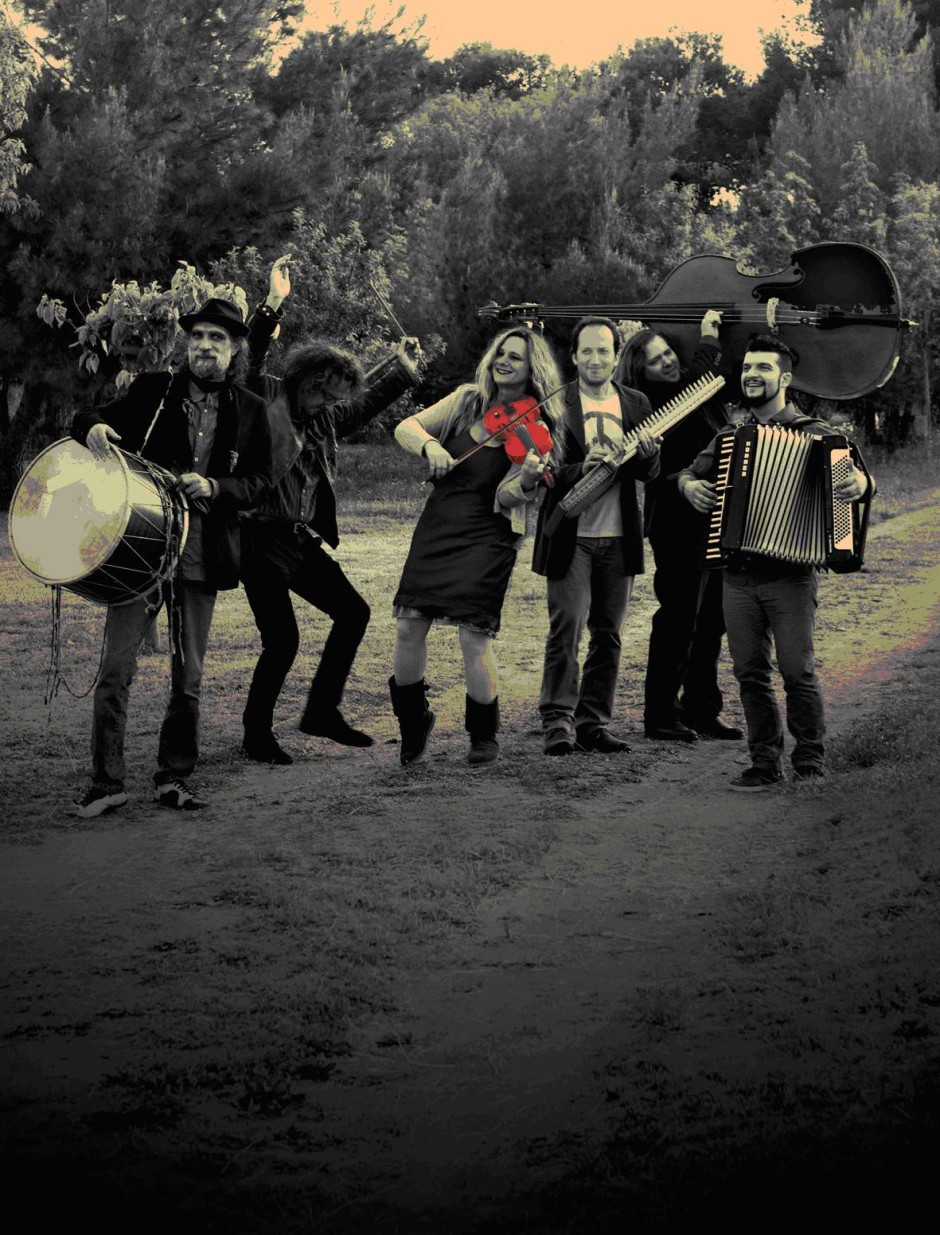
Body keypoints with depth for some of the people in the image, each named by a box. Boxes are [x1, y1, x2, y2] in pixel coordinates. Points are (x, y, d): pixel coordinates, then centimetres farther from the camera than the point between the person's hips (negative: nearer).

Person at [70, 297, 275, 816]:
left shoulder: (249, 411, 6)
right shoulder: (151, 391, 3)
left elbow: (259, 481, 5)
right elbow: (88, 421, 7)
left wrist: (214, 487, -13)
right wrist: (93, 427, -17)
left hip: (203, 555, 1)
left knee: (188, 677, 8)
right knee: (116, 667, -6)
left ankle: (173, 778, 22)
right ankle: (106, 782, 2)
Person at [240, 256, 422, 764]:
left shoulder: (325, 418, 14)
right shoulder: (266, 398, -6)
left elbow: (367, 402, 29)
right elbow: (251, 357, -21)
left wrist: (401, 365, 21)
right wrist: (274, 303, -30)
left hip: (301, 539, 8)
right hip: (261, 536, -8)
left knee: (353, 612, 11)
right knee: (282, 640, -10)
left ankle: (321, 711, 22)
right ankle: (257, 733, 8)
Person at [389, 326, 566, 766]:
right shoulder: (468, 401, 6)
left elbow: (505, 499, -14)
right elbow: (405, 428, 3)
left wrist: (526, 480, -35)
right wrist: (429, 446, -17)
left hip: (487, 536, -4)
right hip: (436, 526, 4)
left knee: (473, 633, -12)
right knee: (409, 626, -1)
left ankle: (484, 737, 9)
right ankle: (414, 721, 22)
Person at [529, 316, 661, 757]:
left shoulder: (637, 405, 10)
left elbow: (650, 473, 9)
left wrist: (646, 454, -13)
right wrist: (581, 469, -25)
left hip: (618, 538, 4)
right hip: (571, 535, -4)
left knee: (608, 634, 7)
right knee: (567, 625, -11)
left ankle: (593, 722, 14)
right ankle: (558, 721, -6)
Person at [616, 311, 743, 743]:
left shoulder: (689, 394, 13)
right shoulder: (647, 404, -9)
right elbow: (693, 384, -23)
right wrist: (708, 340, -10)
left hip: (716, 521, 8)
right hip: (680, 524, -8)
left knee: (711, 620, 11)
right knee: (679, 618, -6)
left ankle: (701, 711, 21)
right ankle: (661, 716, 2)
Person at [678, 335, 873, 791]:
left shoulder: (812, 433, 1)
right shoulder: (730, 435, 15)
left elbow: (855, 470, -7)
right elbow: (691, 470, 24)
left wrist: (857, 483, -31)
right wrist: (689, 484, 0)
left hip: (790, 574, -4)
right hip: (738, 576, 5)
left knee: (798, 672, -5)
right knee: (750, 673, 6)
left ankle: (810, 764, 6)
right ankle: (765, 763, 14)